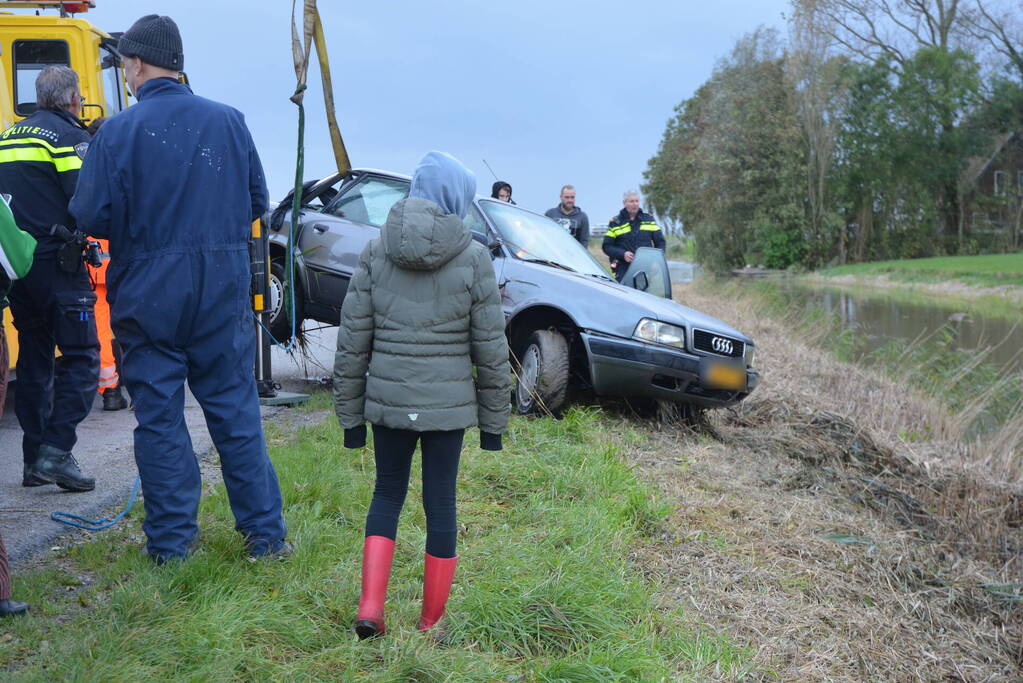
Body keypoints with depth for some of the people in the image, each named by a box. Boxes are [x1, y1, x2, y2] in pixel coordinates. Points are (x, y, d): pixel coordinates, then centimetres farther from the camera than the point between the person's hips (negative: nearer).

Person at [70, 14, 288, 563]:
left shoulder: (118, 132, -9)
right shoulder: (229, 121, 1)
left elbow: (91, 217, -10)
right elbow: (257, 202, 8)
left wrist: (137, 223, 11)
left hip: (147, 295, -2)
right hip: (223, 291, 3)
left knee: (158, 418, 8)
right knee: (235, 409, 10)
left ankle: (170, 541, 14)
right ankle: (264, 532, 15)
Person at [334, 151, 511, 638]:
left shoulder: (377, 251, 0)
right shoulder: (473, 258, -6)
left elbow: (352, 341, 0)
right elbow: (490, 348, -2)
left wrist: (350, 413, 9)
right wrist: (493, 420, 8)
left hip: (387, 398, 2)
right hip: (448, 403, -2)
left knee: (387, 494, 19)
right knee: (441, 506, 10)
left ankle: (370, 608, 7)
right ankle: (431, 625, 20)